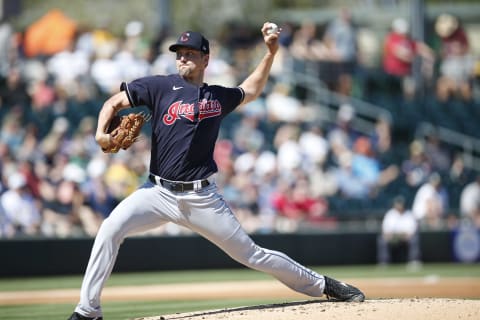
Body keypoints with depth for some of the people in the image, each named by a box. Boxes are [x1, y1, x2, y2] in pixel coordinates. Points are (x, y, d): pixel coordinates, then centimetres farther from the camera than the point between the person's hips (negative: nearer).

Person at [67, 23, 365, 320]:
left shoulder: (219, 97, 11)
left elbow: (251, 90, 31)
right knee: (111, 229, -23)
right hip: (159, 192, -1)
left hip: (202, 198, 1)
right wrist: (101, 134, -17)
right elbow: (114, 103, 2)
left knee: (251, 254, 3)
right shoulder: (160, 87, 2)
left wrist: (271, 52, 21)